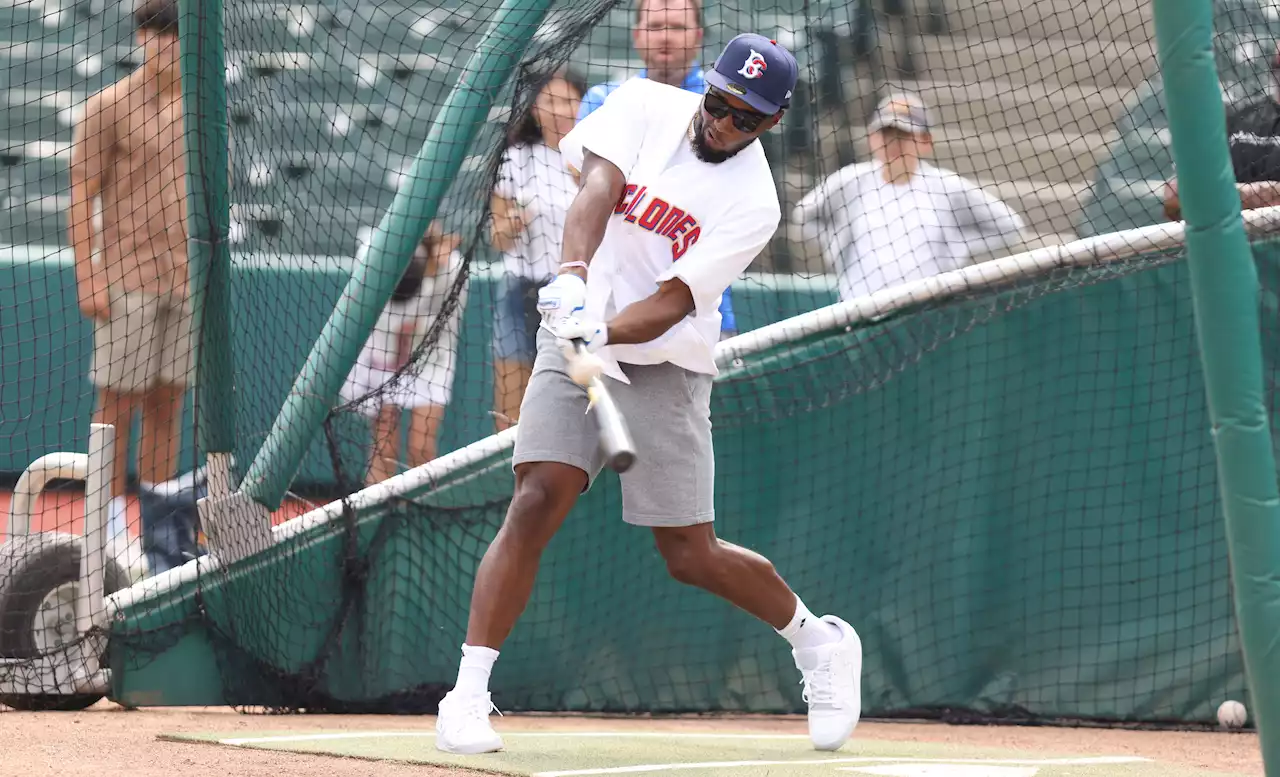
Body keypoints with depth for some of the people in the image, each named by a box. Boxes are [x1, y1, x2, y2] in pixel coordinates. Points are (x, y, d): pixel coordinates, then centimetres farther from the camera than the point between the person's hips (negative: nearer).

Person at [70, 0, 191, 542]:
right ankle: (109, 519, 1)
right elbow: (80, 199, -5)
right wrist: (88, 278, -12)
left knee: (167, 405, 6)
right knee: (118, 402, -3)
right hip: (127, 281, -5)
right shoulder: (108, 108, -3)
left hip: (189, 282, 5)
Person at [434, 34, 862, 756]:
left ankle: (816, 639, 27)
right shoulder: (646, 106, -3)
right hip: (575, 343, 2)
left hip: (664, 367, -2)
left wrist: (603, 336, -36)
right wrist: (573, 280, -36)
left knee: (692, 555, 0)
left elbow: (672, 302, -18)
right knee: (537, 502, -16)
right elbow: (597, 190, -19)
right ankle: (469, 695, -17)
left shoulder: (752, 204, -11)